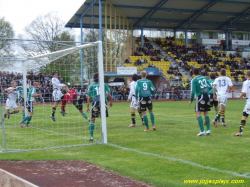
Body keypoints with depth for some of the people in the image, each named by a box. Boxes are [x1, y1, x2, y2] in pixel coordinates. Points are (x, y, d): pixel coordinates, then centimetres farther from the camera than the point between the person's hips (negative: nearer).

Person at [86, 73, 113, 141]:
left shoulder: (91, 86, 8)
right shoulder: (105, 85, 8)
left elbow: (89, 97, 5)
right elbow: (109, 95, 7)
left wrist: (88, 106, 7)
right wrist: (111, 102, 24)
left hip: (95, 103, 0)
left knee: (92, 120, 7)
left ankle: (91, 136, 3)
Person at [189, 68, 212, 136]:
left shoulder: (194, 80, -5)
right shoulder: (204, 78, 11)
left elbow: (193, 91, -13)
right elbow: (209, 87, 16)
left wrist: (191, 100, -3)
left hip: (200, 97, -6)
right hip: (207, 96, 6)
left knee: (198, 114, -6)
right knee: (206, 113, 14)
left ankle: (202, 130, -16)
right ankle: (208, 129, 10)